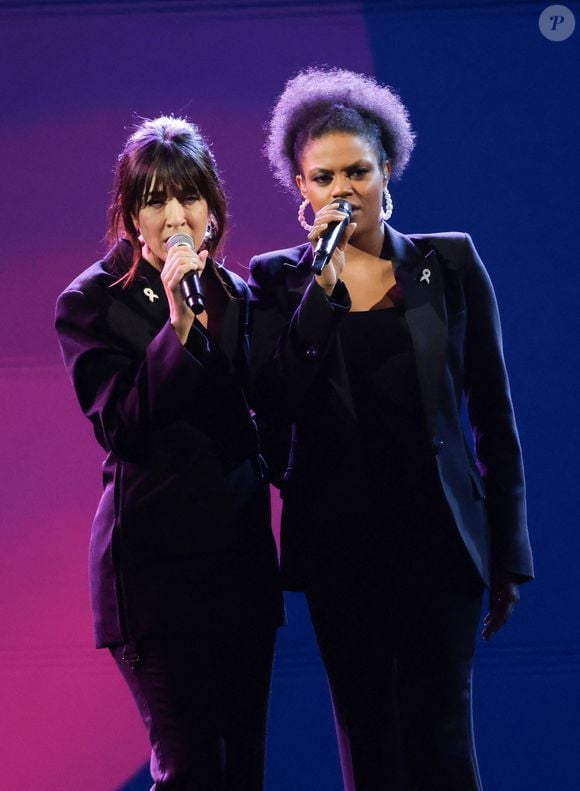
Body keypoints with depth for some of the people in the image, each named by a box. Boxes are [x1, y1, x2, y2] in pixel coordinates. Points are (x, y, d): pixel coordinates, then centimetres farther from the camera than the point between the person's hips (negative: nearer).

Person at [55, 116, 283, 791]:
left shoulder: (236, 297, 11)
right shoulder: (92, 303, -4)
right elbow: (120, 426, -16)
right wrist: (177, 324, -21)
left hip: (242, 551, 6)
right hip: (154, 557, -6)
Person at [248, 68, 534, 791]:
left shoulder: (449, 264, 4)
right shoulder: (279, 281, 5)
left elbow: (493, 413, 6)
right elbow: (274, 408, -9)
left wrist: (508, 553, 4)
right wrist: (321, 289, -15)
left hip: (438, 533, -1)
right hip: (339, 540, 1)